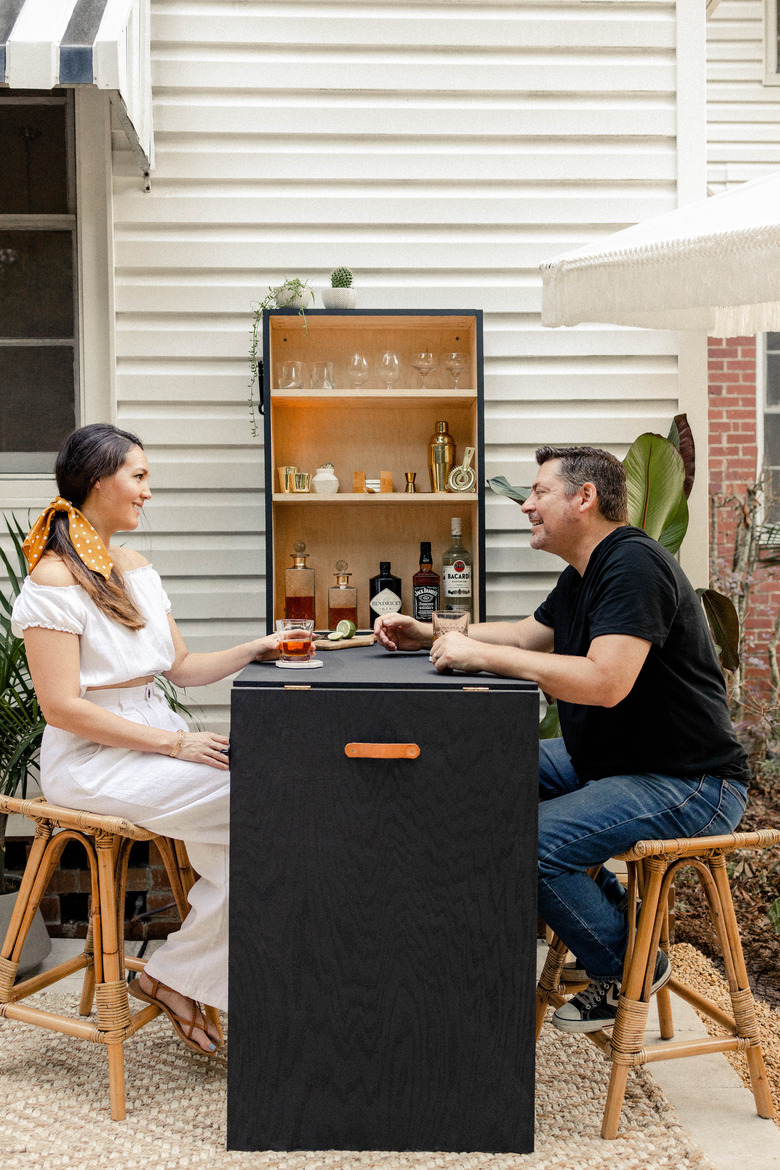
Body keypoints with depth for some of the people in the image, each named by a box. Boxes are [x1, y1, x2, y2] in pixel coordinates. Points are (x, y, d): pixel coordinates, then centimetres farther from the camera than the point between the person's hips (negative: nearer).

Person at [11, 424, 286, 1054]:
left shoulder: (134, 566, 15)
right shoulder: (54, 580, -11)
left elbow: (183, 667, 18)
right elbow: (63, 707, -17)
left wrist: (253, 650, 1)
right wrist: (175, 744, -19)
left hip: (160, 738, 8)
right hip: (92, 761, -8)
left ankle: (180, 977, -4)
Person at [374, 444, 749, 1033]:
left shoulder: (632, 564, -20)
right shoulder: (583, 574, 13)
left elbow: (605, 681, -32)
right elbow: (530, 634, 27)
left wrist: (481, 655, -26)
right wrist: (430, 635, 15)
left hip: (688, 785, -11)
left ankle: (628, 967, 2)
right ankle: (608, 910, 15)